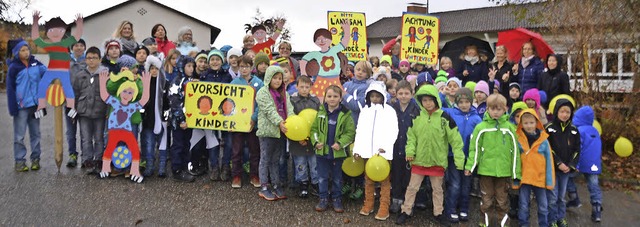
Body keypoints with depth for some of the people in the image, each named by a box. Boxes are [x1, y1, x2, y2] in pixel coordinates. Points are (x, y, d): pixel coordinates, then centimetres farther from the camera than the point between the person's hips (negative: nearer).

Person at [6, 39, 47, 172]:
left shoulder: (35, 63, 4)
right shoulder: (14, 67, -7)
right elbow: (10, 89, -8)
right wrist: (13, 108, -12)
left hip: (35, 104, 4)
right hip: (21, 106, -4)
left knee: (35, 133, 11)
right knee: (19, 135, 3)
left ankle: (36, 158, 21)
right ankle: (19, 161, 11)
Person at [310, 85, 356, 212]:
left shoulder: (345, 114, -5)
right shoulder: (320, 112, 2)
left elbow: (350, 132, -6)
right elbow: (314, 129, 9)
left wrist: (340, 143, -17)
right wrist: (315, 141, -5)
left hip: (338, 152, -2)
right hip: (322, 151, 2)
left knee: (337, 178, 13)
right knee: (322, 177, 10)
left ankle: (336, 200, 27)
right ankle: (323, 199, 23)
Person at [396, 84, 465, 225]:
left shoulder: (445, 118, -9)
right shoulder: (416, 116, -3)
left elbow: (455, 140, -8)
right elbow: (411, 136, 2)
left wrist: (459, 160, -11)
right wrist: (410, 151, -13)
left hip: (438, 161, -1)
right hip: (419, 160, 1)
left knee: (437, 189, 16)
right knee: (412, 187, 11)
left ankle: (438, 213, 32)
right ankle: (406, 212, 25)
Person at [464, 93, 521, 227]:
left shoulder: (509, 127, 0)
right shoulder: (481, 127, -4)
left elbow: (514, 150, 3)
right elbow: (474, 148, -2)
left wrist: (516, 172, 3)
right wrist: (470, 166, -11)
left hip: (504, 170, 1)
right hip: (486, 170, 0)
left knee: (502, 199, 13)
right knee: (487, 199, 12)